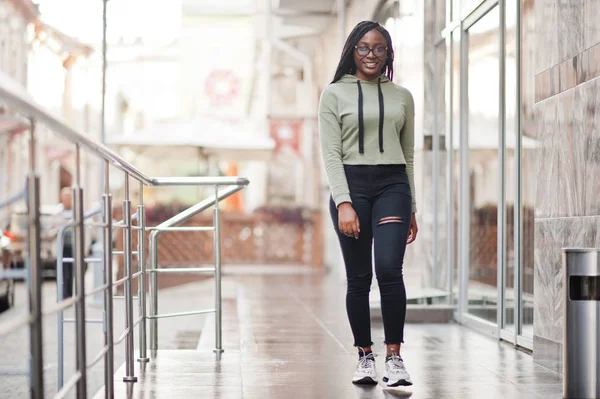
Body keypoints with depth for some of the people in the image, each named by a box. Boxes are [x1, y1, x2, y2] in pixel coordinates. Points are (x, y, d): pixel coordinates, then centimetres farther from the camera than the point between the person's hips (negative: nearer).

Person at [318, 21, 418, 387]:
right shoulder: (335, 94, 5)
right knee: (358, 278, 2)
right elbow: (331, 154, -2)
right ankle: (365, 356, 15)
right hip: (352, 183, -1)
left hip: (393, 185, 1)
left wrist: (412, 208, 13)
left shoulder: (402, 96, 13)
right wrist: (344, 203, -13)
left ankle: (395, 357, -10)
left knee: (389, 269, -16)